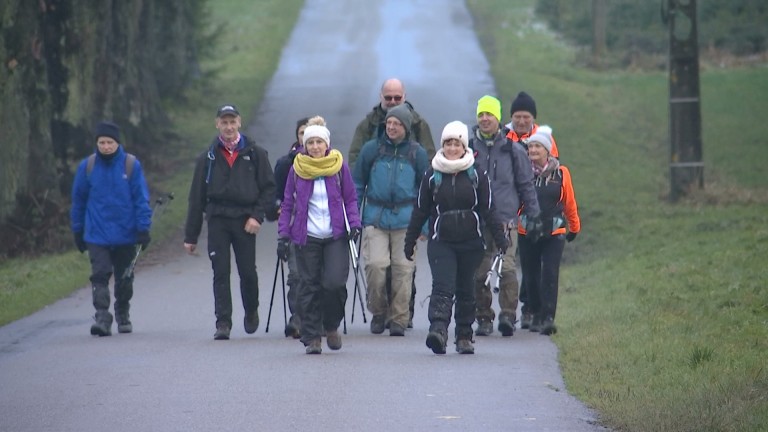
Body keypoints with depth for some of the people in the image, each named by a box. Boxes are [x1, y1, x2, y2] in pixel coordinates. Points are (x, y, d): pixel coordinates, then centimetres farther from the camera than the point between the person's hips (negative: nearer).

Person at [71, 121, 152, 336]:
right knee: (100, 275, -12)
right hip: (97, 235, 0)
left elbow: (141, 199, -2)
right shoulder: (87, 166, 0)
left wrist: (143, 229, -7)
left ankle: (123, 316, 28)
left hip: (126, 235, 0)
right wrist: (78, 230, 10)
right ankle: (102, 317, -16)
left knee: (124, 280, 11)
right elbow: (78, 200, 9)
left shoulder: (131, 165, -4)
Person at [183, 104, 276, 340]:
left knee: (248, 272, 1)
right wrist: (191, 236, 8)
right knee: (220, 273, -5)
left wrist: (257, 216, -8)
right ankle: (223, 323, -3)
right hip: (217, 221, 1)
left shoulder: (255, 154, 6)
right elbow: (196, 198, 11)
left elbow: (269, 188, 7)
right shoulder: (208, 158, 9)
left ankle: (251, 311, 27)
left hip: (245, 221, -1)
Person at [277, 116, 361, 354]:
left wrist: (354, 223, -6)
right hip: (306, 237, 1)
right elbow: (287, 203, 8)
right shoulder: (297, 169, 4)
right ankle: (312, 337, 8)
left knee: (335, 283, -13)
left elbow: (350, 198, 9)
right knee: (309, 287, 0)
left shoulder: (339, 166, 3)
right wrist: (283, 235, 1)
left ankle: (331, 326, 12)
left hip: (336, 236, -1)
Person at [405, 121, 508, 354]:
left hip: (470, 243, 1)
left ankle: (464, 337, 18)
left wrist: (500, 238, -1)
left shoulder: (477, 176, 2)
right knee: (443, 287, -16)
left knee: (466, 290, 10)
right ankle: (438, 330, -30)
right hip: (441, 242, -1)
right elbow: (420, 210, 8)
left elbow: (488, 210, 5)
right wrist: (410, 240, 9)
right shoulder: (432, 176, 3)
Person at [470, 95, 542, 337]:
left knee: (507, 268, -15)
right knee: (479, 273, 3)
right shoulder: (468, 148, 7)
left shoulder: (512, 149, 5)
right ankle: (484, 318, 11)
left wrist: (534, 216, 8)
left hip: (506, 219, -1)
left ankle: (508, 315, -15)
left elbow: (526, 185, 11)